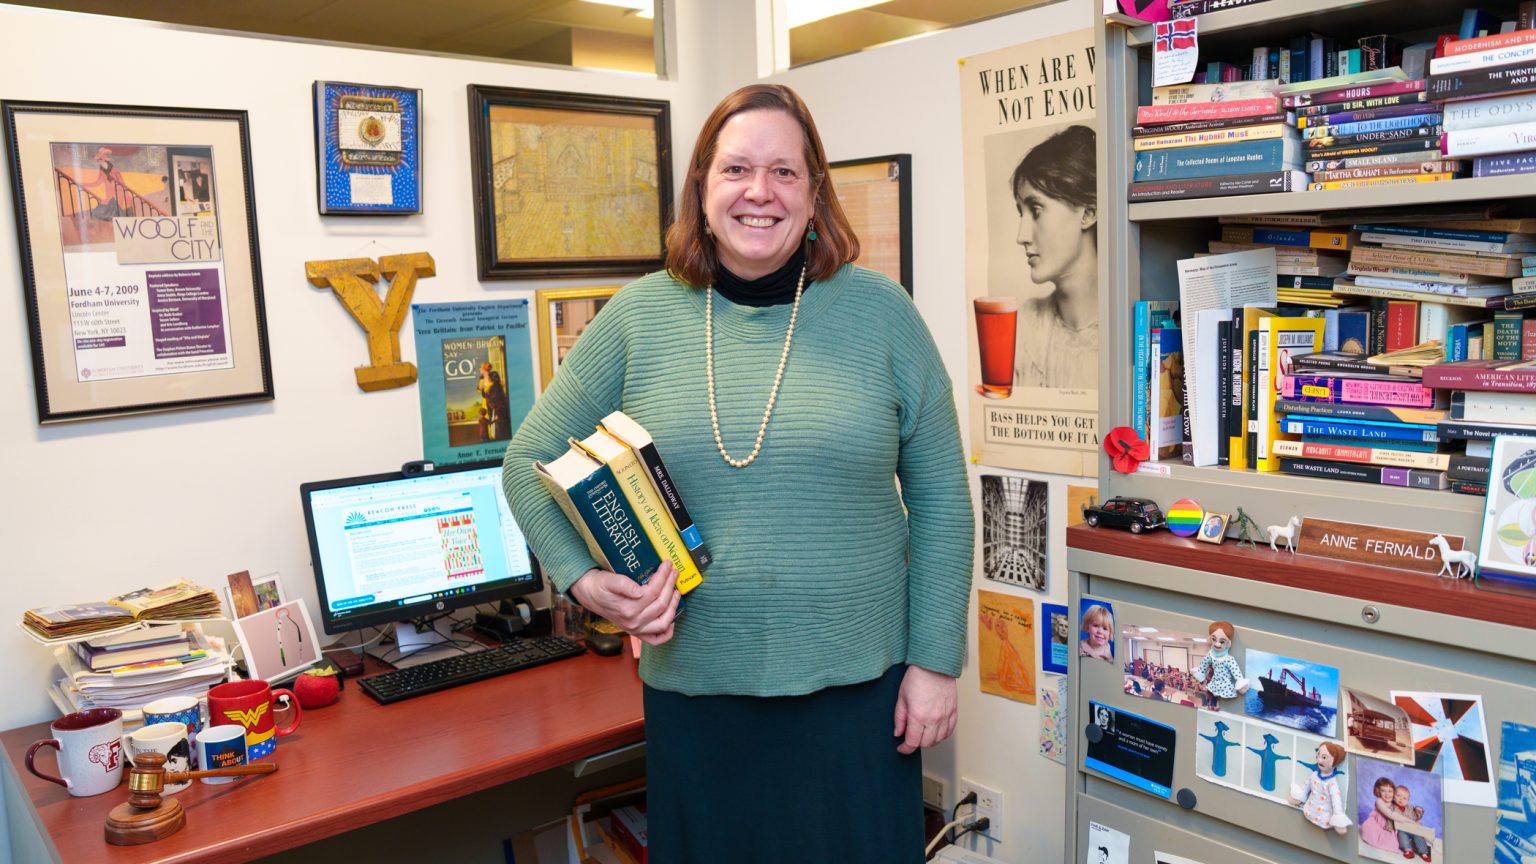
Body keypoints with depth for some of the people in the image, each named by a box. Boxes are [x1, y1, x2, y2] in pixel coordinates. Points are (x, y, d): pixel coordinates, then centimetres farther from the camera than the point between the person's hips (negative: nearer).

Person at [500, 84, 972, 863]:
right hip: (695, 689, 1)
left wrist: (935, 660, -2)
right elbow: (529, 460, 6)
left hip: (858, 686, 0)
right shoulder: (639, 317, -2)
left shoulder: (878, 311, -3)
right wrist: (583, 577, -10)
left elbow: (939, 497, 0)